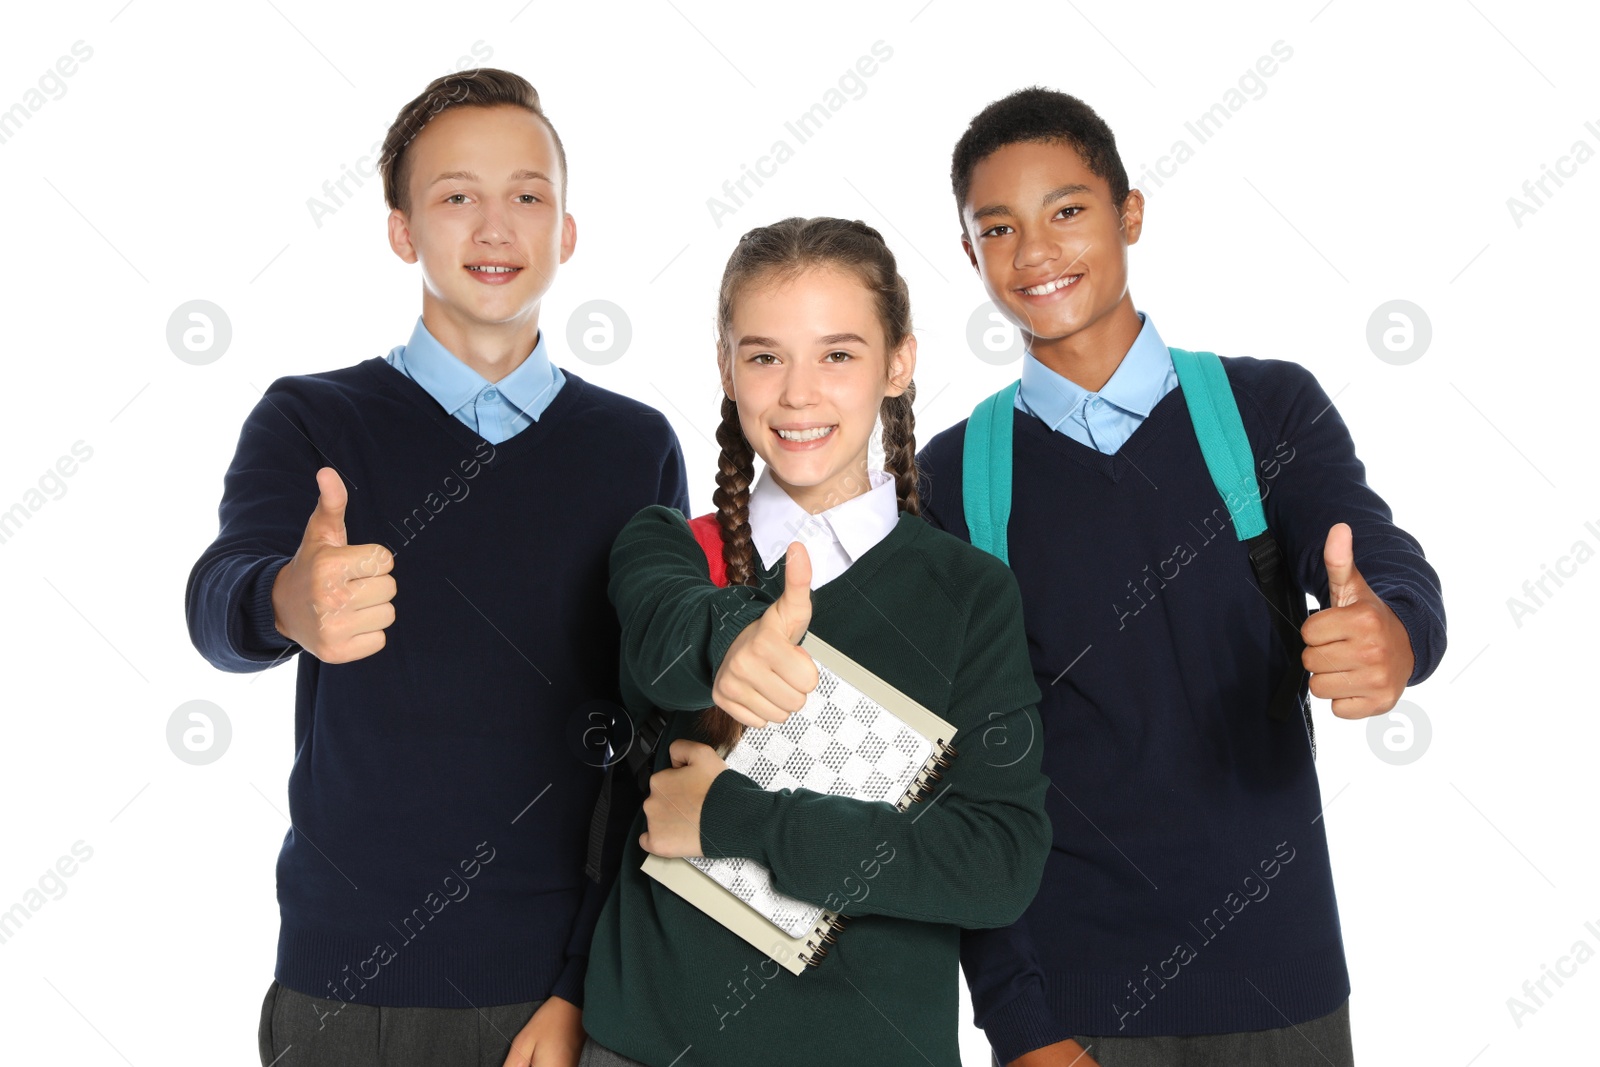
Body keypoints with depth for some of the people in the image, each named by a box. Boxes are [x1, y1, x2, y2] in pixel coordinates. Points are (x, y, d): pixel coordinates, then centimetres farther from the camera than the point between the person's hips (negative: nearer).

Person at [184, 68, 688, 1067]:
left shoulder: (638, 448, 0)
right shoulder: (309, 422, -1)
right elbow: (218, 603, -19)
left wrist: (583, 986, -6)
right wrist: (288, 603, -42)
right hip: (349, 984, 0)